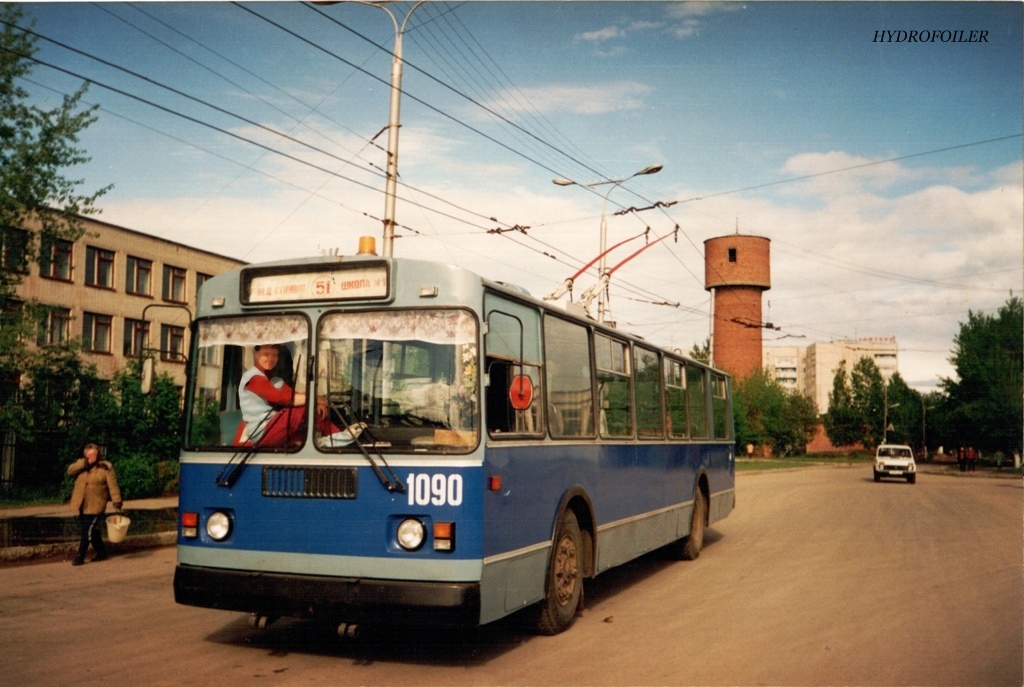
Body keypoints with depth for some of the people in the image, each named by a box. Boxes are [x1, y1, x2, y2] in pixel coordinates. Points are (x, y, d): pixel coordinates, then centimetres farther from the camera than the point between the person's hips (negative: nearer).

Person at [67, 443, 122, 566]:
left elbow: (113, 486, -9)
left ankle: (80, 557, 5)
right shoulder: (81, 464, 9)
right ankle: (101, 553, 28)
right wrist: (84, 463, -18)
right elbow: (70, 471, -9)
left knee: (87, 532, -5)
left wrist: (117, 502, -13)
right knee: (92, 531, 14)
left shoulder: (106, 467, -7)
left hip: (94, 506, -6)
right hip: (81, 505, 6)